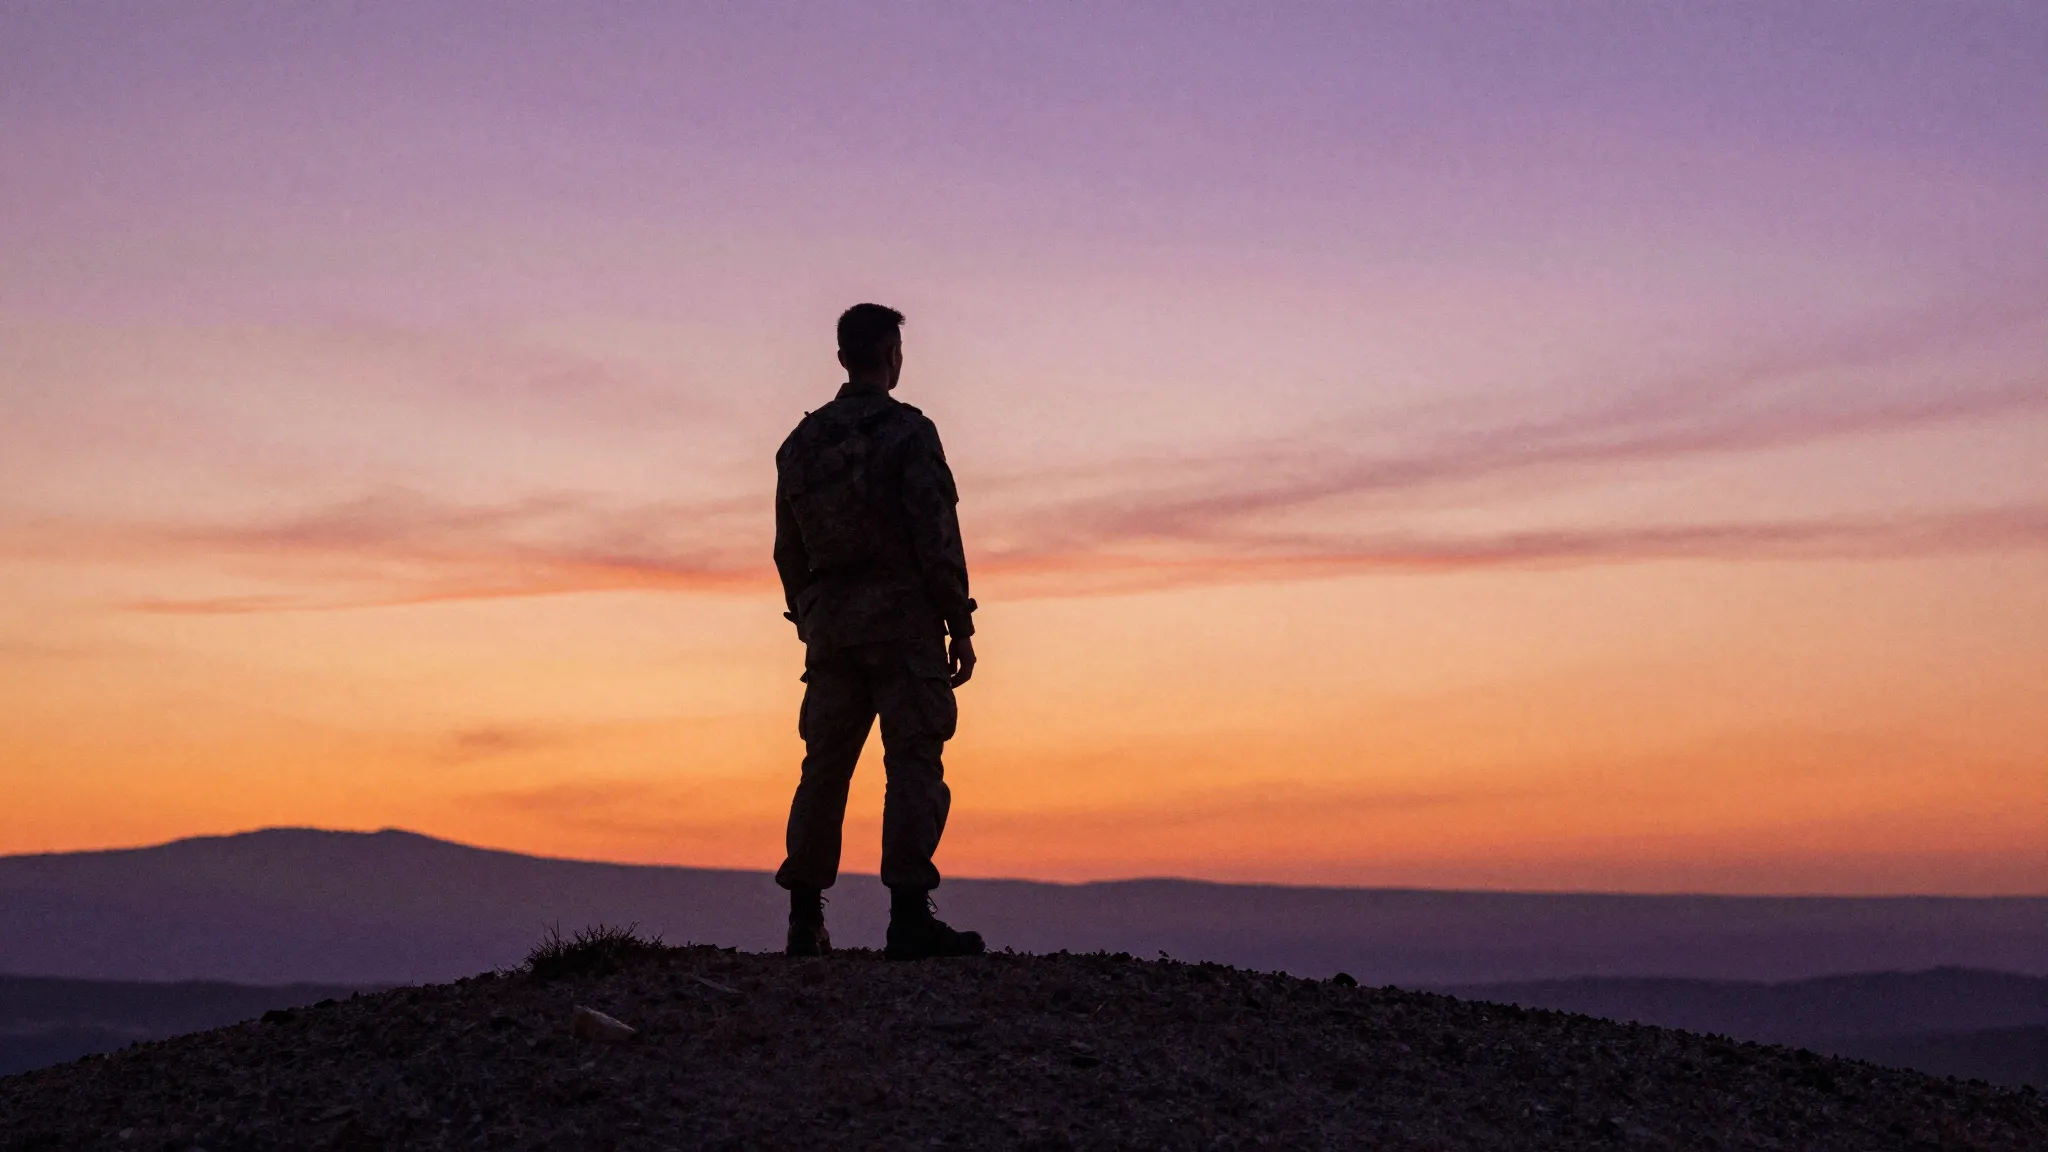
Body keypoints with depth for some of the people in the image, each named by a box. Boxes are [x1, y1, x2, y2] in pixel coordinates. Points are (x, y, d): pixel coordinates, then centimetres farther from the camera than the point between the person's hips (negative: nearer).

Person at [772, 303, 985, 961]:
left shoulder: (801, 443, 12)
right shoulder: (907, 431, -7)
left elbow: (788, 549, 15)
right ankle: (910, 917, -14)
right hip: (901, 620, -6)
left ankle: (805, 920, 10)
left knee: (825, 766, 9)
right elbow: (937, 537, -12)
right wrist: (959, 625, -7)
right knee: (913, 764, -7)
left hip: (829, 625, 6)